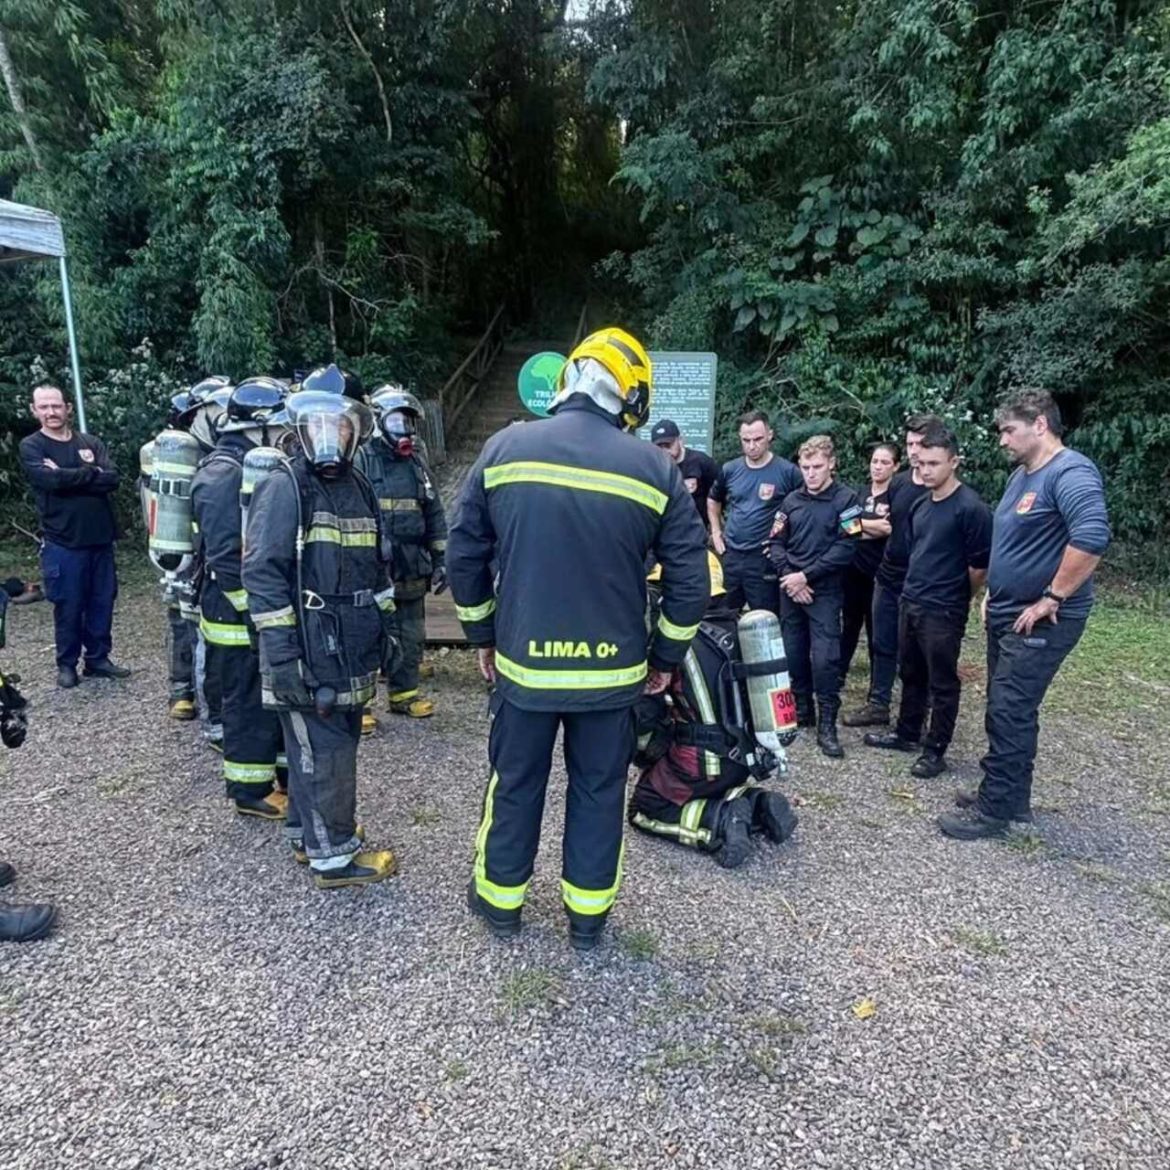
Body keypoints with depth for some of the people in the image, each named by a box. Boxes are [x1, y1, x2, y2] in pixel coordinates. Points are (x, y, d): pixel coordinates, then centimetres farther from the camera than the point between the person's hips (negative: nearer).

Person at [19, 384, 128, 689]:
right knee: (68, 606, 4)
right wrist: (91, 472, -9)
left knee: (102, 601, 9)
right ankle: (66, 664, 19)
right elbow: (51, 480, -18)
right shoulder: (31, 446, 0)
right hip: (63, 541, -3)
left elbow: (112, 480, -7)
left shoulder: (91, 443, 8)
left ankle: (98, 658, 22)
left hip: (100, 537, 3)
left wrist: (67, 476, -14)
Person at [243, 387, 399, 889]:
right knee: (323, 751, -1)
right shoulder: (283, 488, -11)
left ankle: (309, 832, 34)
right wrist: (281, 652, -21)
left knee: (337, 743, 17)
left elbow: (378, 565, 21)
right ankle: (332, 856, 13)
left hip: (351, 650, 8)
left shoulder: (359, 489, 13)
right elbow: (262, 573, -17)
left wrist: (385, 626, 18)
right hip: (309, 651, -8)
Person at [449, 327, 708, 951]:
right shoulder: (654, 469, -7)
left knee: (515, 785, 19)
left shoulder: (503, 448, -3)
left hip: (523, 661, 1)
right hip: (612, 669, 0)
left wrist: (482, 633, 13)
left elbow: (464, 551, 1)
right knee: (598, 791, 17)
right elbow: (690, 577, -4)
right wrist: (666, 655, 9)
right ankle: (587, 915, 32)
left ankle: (500, 900, 37)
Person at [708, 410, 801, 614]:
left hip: (764, 558, -4)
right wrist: (716, 532, 13)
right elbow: (713, 500, 22)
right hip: (730, 556, 4)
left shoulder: (787, 471, -9)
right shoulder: (730, 470, 4)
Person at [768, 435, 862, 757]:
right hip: (791, 589, 5)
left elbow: (845, 548, -13)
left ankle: (827, 726, 2)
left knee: (825, 659, -8)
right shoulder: (792, 500, 9)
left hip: (825, 592, -4)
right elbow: (776, 542, 6)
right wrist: (789, 576, -9)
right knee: (794, 653, 11)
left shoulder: (846, 499, -5)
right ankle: (802, 710, 27)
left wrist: (806, 576, -15)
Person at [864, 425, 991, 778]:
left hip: (943, 612, -7)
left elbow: (980, 566, -13)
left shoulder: (970, 508, -15)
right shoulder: (920, 505, 9)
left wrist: (955, 600, 0)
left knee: (942, 684, 6)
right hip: (909, 603, 8)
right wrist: (915, 590, 16)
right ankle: (907, 734, 34)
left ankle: (935, 751, 17)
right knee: (911, 674, 19)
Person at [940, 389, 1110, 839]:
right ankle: (1012, 797, 29)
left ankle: (994, 810, 8)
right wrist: (994, 592, 17)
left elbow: (1092, 537, -33)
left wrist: (1052, 599, -26)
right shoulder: (1022, 474, 12)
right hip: (1006, 616, 10)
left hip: (1041, 622, -10)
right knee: (1010, 711, 16)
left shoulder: (1070, 473, -19)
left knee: (1008, 714, -4)